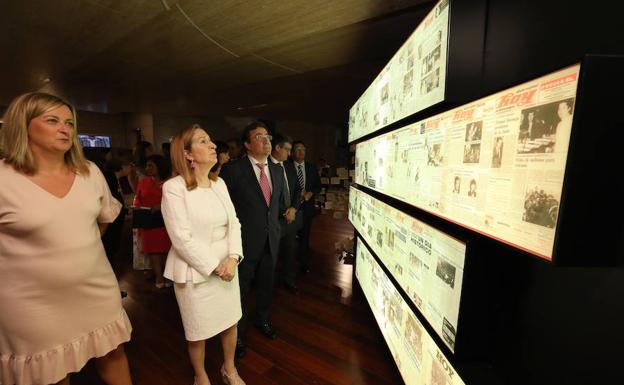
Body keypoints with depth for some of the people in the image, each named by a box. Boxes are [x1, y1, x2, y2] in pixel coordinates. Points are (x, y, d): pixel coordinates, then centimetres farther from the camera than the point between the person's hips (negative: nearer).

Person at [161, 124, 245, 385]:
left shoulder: (219, 183, 2)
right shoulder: (173, 187, -15)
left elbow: (234, 222, 0)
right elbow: (182, 239, -19)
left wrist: (232, 259, -13)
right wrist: (214, 266, -15)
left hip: (226, 266, 5)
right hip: (196, 271, -5)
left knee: (230, 322, 19)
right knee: (198, 331, 16)